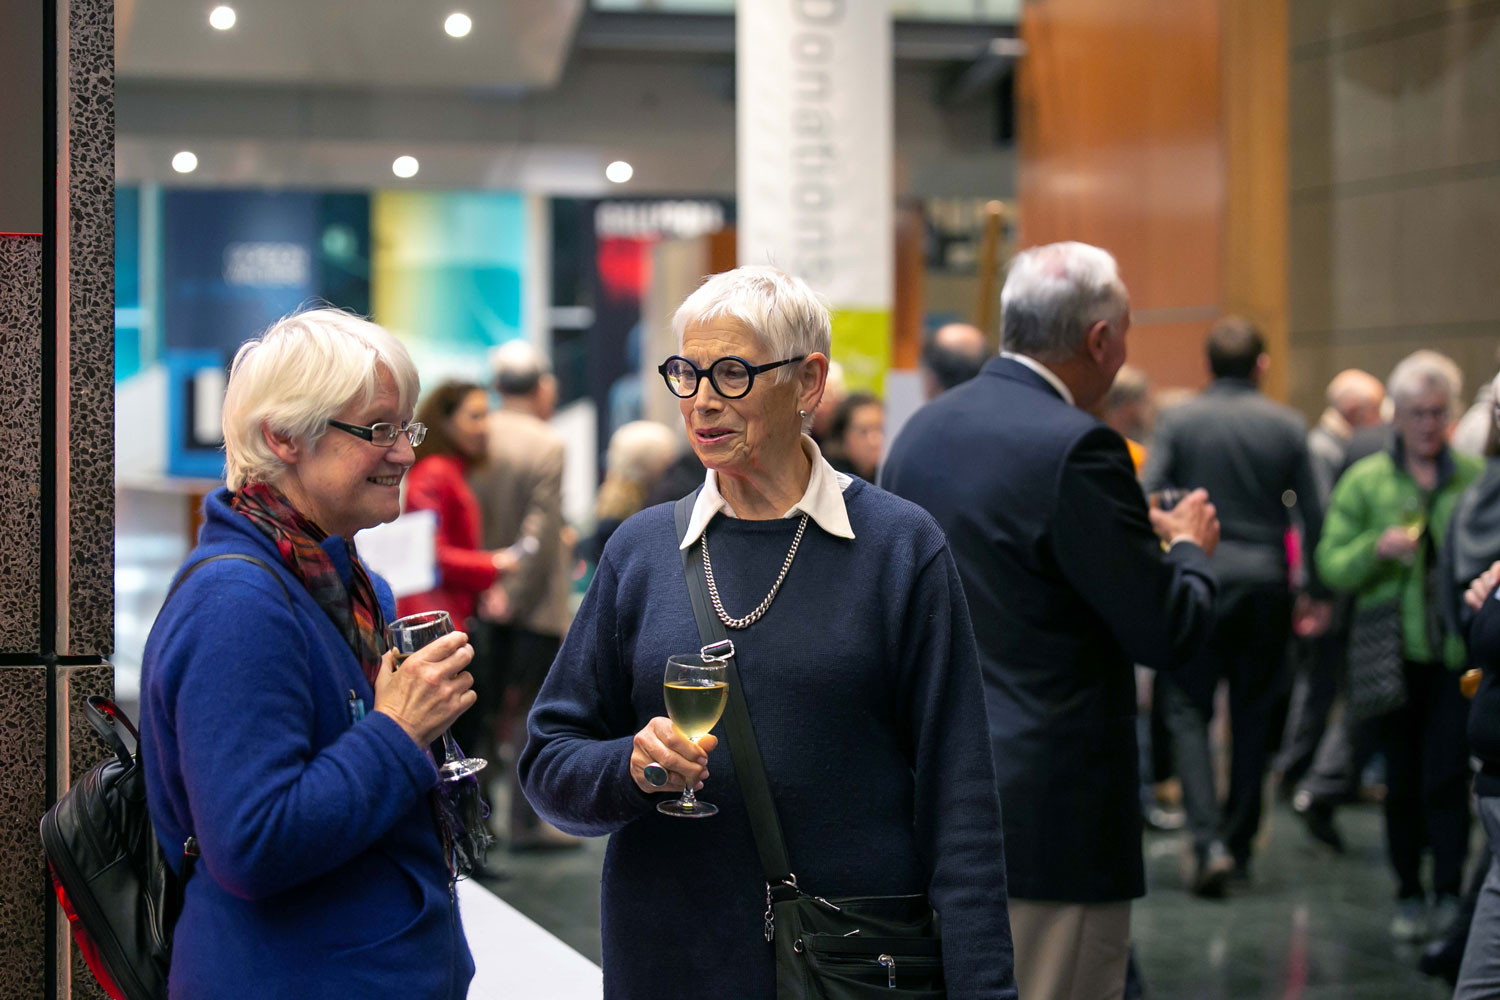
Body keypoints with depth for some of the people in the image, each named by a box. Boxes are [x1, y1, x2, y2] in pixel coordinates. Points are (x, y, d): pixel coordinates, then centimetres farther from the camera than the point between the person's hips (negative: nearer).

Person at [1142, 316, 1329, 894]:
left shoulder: (1179, 422, -2)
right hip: (1266, 585, 2)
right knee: (1253, 716, 12)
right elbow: (1312, 516, 2)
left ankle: (1209, 840, -15)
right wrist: (1319, 592, 11)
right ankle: (1239, 843, 19)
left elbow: (1146, 500, -8)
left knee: (1187, 710, 2)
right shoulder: (1287, 426, 2)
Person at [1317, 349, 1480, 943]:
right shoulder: (1365, 481, 5)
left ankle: (1449, 894, 1)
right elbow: (1331, 566, 1)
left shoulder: (1476, 477, 6)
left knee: (1446, 776, -8)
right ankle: (1409, 895, 17)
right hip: (1393, 653, 1)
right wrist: (1378, 546, -16)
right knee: (1402, 780, 6)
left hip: (1457, 653, -1)